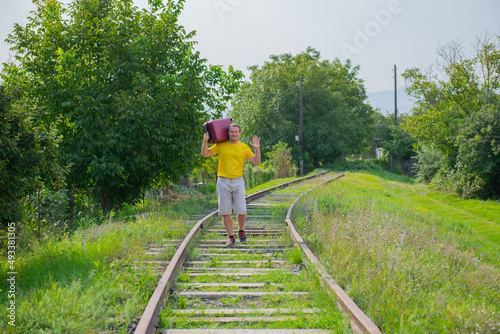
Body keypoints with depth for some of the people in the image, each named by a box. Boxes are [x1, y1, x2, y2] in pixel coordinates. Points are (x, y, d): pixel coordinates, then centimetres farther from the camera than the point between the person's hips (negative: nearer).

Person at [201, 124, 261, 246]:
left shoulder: (244, 147, 6)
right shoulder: (221, 145, 6)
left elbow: (257, 162, 3)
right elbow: (204, 154, 9)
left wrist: (257, 149, -11)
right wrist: (205, 141, -5)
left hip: (238, 182, 0)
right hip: (223, 182, 0)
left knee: (241, 211, -6)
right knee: (225, 212, 0)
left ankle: (241, 230, 22)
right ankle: (231, 237, 11)